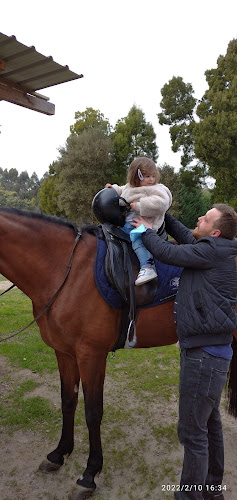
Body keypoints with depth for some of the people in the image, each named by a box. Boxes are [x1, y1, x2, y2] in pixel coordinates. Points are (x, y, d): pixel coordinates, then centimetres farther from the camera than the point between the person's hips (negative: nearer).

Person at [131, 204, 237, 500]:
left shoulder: (213, 251, -17)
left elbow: (167, 252, -16)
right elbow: (184, 235, 20)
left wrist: (146, 231, 1)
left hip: (204, 354, -10)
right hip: (209, 350, 10)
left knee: (192, 431, 4)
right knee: (210, 422, 24)